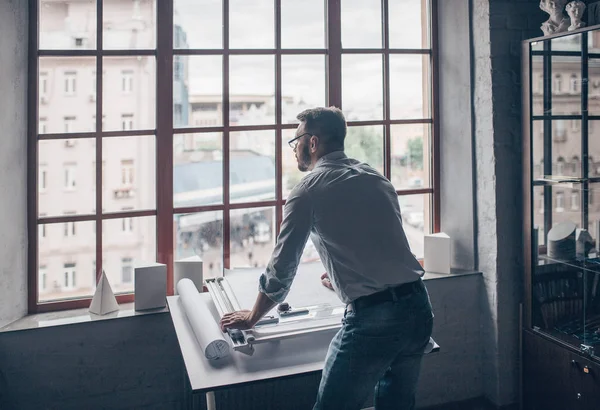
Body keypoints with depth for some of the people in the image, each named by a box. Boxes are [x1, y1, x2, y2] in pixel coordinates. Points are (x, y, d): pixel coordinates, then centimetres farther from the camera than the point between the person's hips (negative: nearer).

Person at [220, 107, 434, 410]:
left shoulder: (308, 191, -4)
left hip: (372, 318, -7)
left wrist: (251, 318, 15)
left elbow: (280, 271, -1)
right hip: (418, 307, 7)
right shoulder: (376, 179, 15)